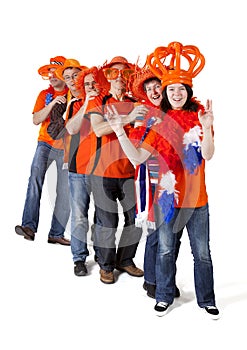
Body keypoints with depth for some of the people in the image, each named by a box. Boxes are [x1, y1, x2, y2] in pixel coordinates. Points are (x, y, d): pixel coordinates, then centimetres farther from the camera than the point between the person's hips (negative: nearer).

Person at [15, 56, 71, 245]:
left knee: (65, 191, -2)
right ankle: (29, 226, -24)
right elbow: (36, 120, -2)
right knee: (35, 179, -22)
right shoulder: (45, 94, 10)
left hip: (67, 148, 0)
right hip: (46, 144, 0)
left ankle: (57, 234, 6)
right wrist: (52, 104, -14)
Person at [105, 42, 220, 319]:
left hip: (197, 197, 0)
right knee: (165, 250, 12)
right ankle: (164, 297, 31)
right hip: (168, 196, 1)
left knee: (202, 252, 9)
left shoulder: (199, 116, -1)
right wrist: (119, 130, -18)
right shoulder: (160, 122, 1)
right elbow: (137, 157, -8)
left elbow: (208, 155, -15)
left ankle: (207, 301, 28)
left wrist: (206, 127, -31)